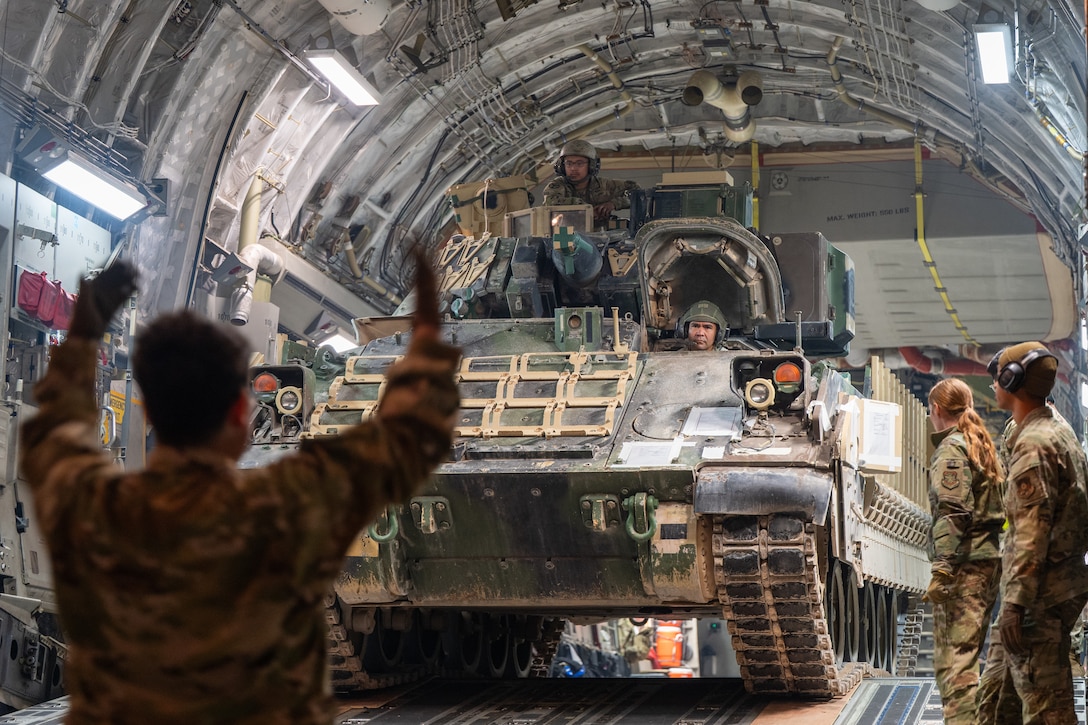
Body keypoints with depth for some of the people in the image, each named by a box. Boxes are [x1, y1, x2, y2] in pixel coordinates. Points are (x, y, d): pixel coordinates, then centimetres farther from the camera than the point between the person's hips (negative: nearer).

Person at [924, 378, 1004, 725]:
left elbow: (953, 513, -18)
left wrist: (941, 569, -21)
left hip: (964, 566, -9)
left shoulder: (950, 449, -8)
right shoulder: (982, 446, 18)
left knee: (953, 660, -12)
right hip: (989, 561, 9)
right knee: (967, 655, 16)